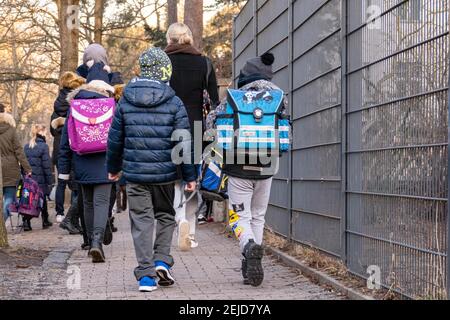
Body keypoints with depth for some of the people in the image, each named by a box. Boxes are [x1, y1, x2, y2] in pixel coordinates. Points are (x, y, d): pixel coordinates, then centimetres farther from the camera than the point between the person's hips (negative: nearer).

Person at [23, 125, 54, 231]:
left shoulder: (26, 147, 8)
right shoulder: (43, 146, -11)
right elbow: (47, 165, -12)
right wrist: (50, 180, -7)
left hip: (28, 178, 4)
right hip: (40, 179, -4)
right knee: (43, 200, 11)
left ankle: (26, 222, -8)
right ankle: (45, 221, 22)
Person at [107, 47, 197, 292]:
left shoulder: (125, 102, 2)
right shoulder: (173, 103, -5)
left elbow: (115, 139, 8)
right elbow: (184, 142, -6)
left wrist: (113, 167, 22)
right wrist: (190, 175, 1)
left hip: (134, 172, 1)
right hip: (164, 172, -1)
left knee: (141, 220, 5)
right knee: (165, 216, 19)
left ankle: (146, 274, 0)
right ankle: (162, 261, 4)